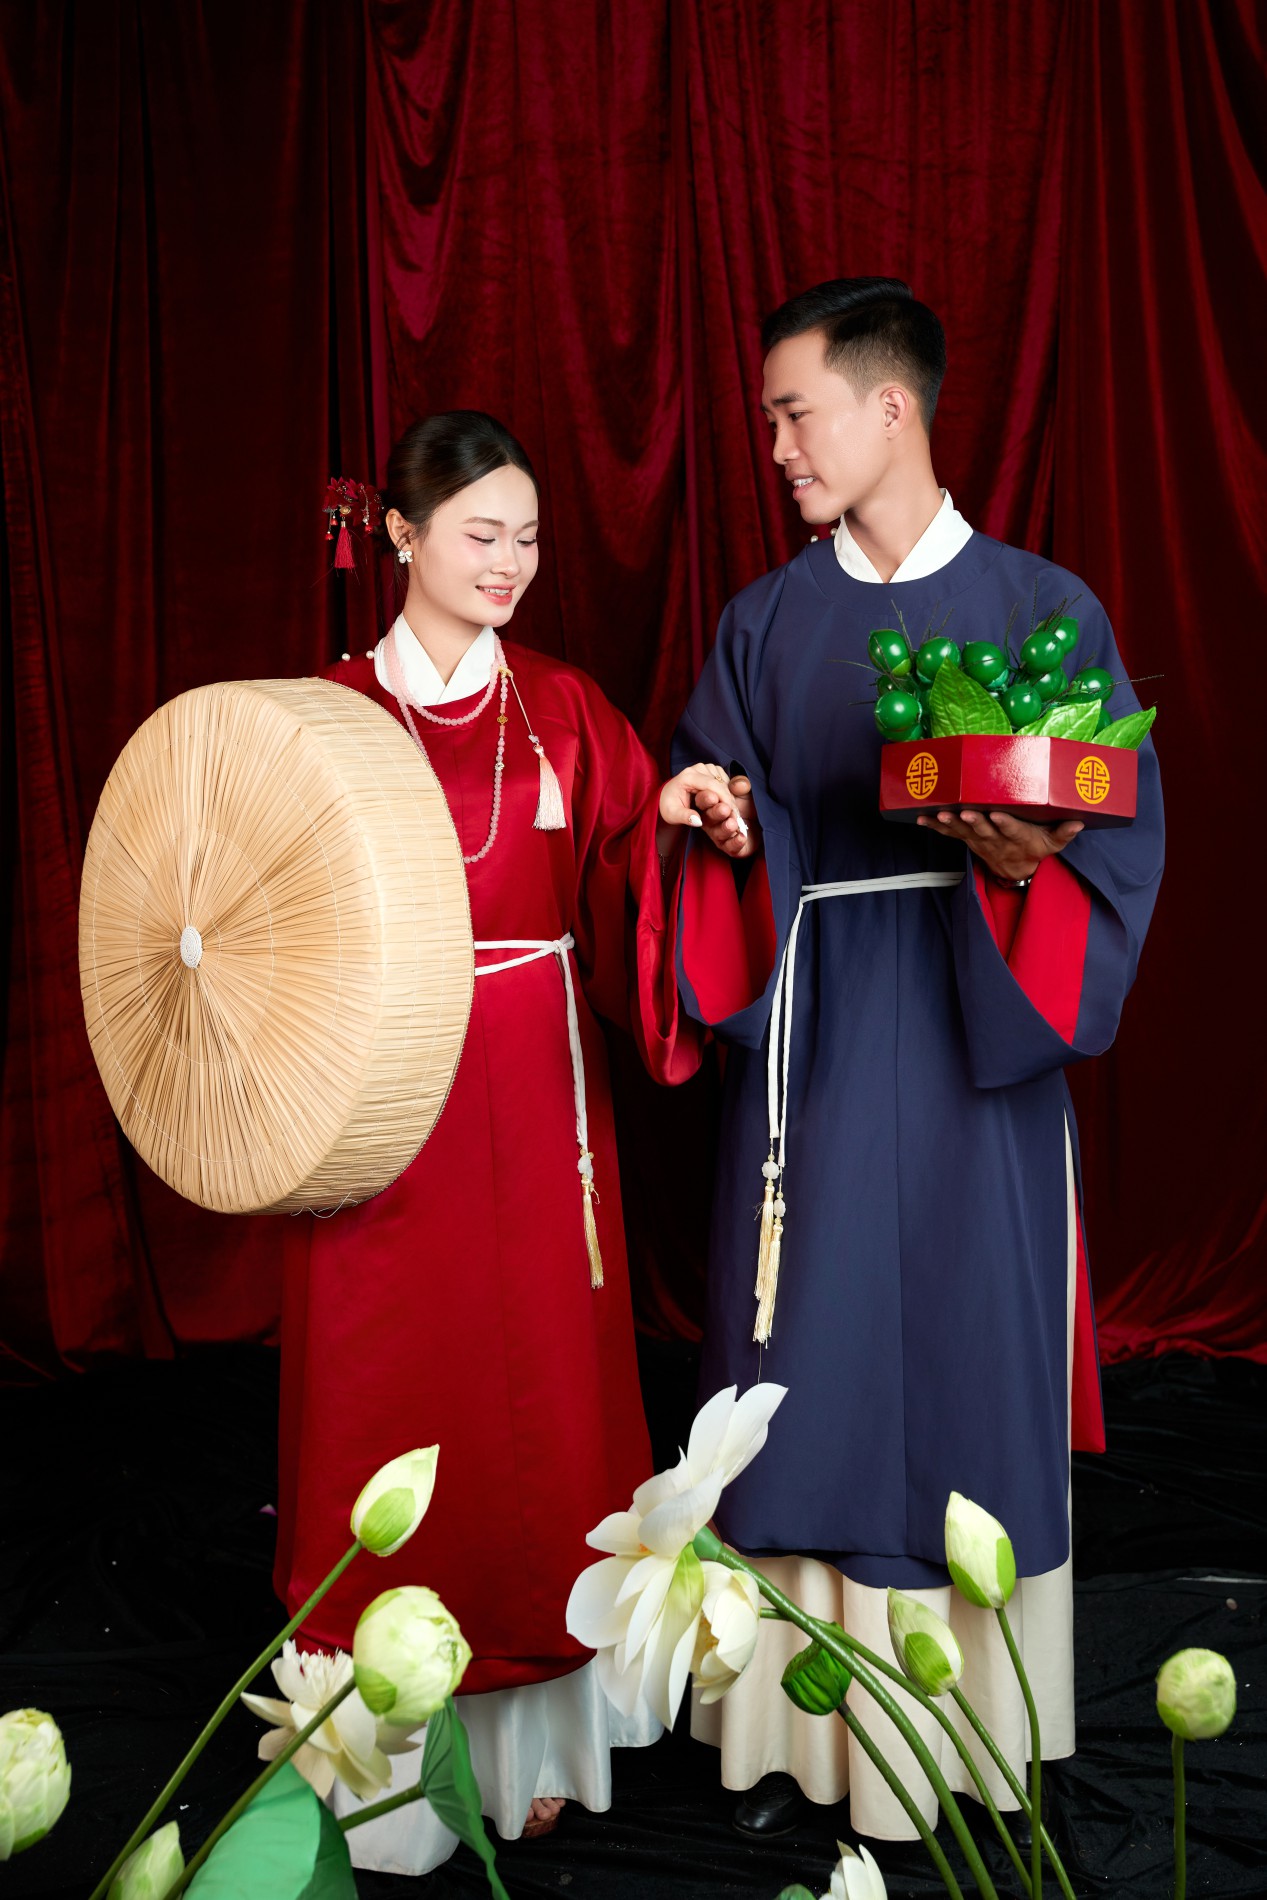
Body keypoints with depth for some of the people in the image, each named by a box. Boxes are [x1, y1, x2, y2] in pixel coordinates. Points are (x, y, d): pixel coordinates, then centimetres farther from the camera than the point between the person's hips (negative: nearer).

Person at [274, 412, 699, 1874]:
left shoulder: (567, 713, 7)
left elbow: (637, 889, -5)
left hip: (538, 1105, 2)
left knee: (542, 1392, 7)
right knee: (392, 1401, 4)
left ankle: (536, 1733, 25)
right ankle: (388, 1762, 19)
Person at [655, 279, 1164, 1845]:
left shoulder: (1042, 608, 0)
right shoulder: (765, 621, 8)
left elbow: (1123, 826, -3)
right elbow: (725, 811, 8)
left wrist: (1028, 861, -22)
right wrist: (717, 820, -13)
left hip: (973, 1039, -2)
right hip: (806, 1031, 2)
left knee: (965, 1354, 5)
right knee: (812, 1360, 6)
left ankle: (967, 1732, 22)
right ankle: (798, 1721, 21)